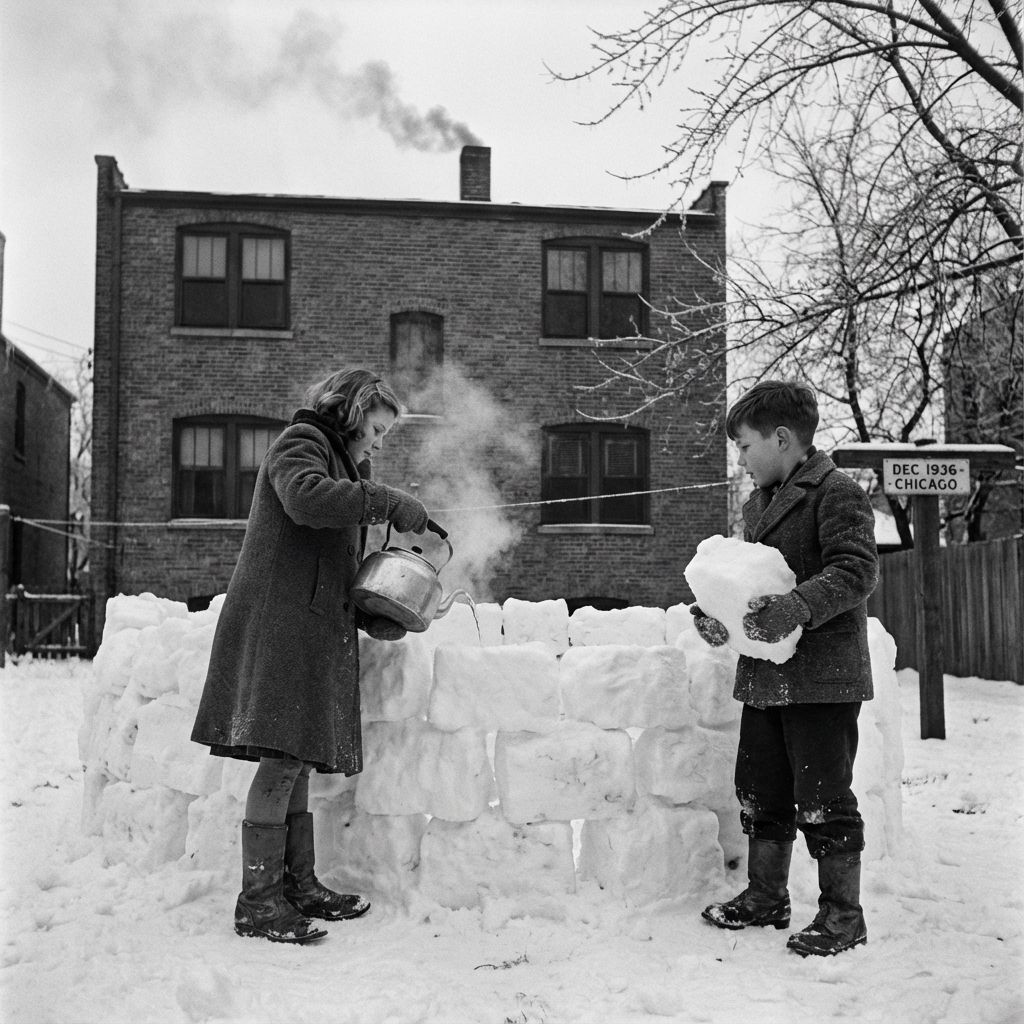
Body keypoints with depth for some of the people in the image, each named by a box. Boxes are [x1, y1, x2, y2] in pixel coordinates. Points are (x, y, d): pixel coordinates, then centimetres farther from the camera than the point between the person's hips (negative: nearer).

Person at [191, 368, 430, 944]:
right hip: (281, 622, -10)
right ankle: (258, 901, -9)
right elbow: (306, 498, -25)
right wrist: (391, 504, -21)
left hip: (317, 629, 10)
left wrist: (373, 618, 12)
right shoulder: (301, 443, 0)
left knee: (296, 758, 9)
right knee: (284, 757, -12)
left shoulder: (344, 466, 29)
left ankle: (299, 886, 13)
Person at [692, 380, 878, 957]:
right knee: (760, 793, 14)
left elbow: (857, 570, -19)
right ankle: (766, 897, 28)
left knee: (822, 799, -2)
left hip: (822, 676, -8)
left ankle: (842, 913, 11)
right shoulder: (760, 505, 18)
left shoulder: (837, 494, -9)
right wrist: (722, 615, 7)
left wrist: (796, 608, -30)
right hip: (765, 676, 9)